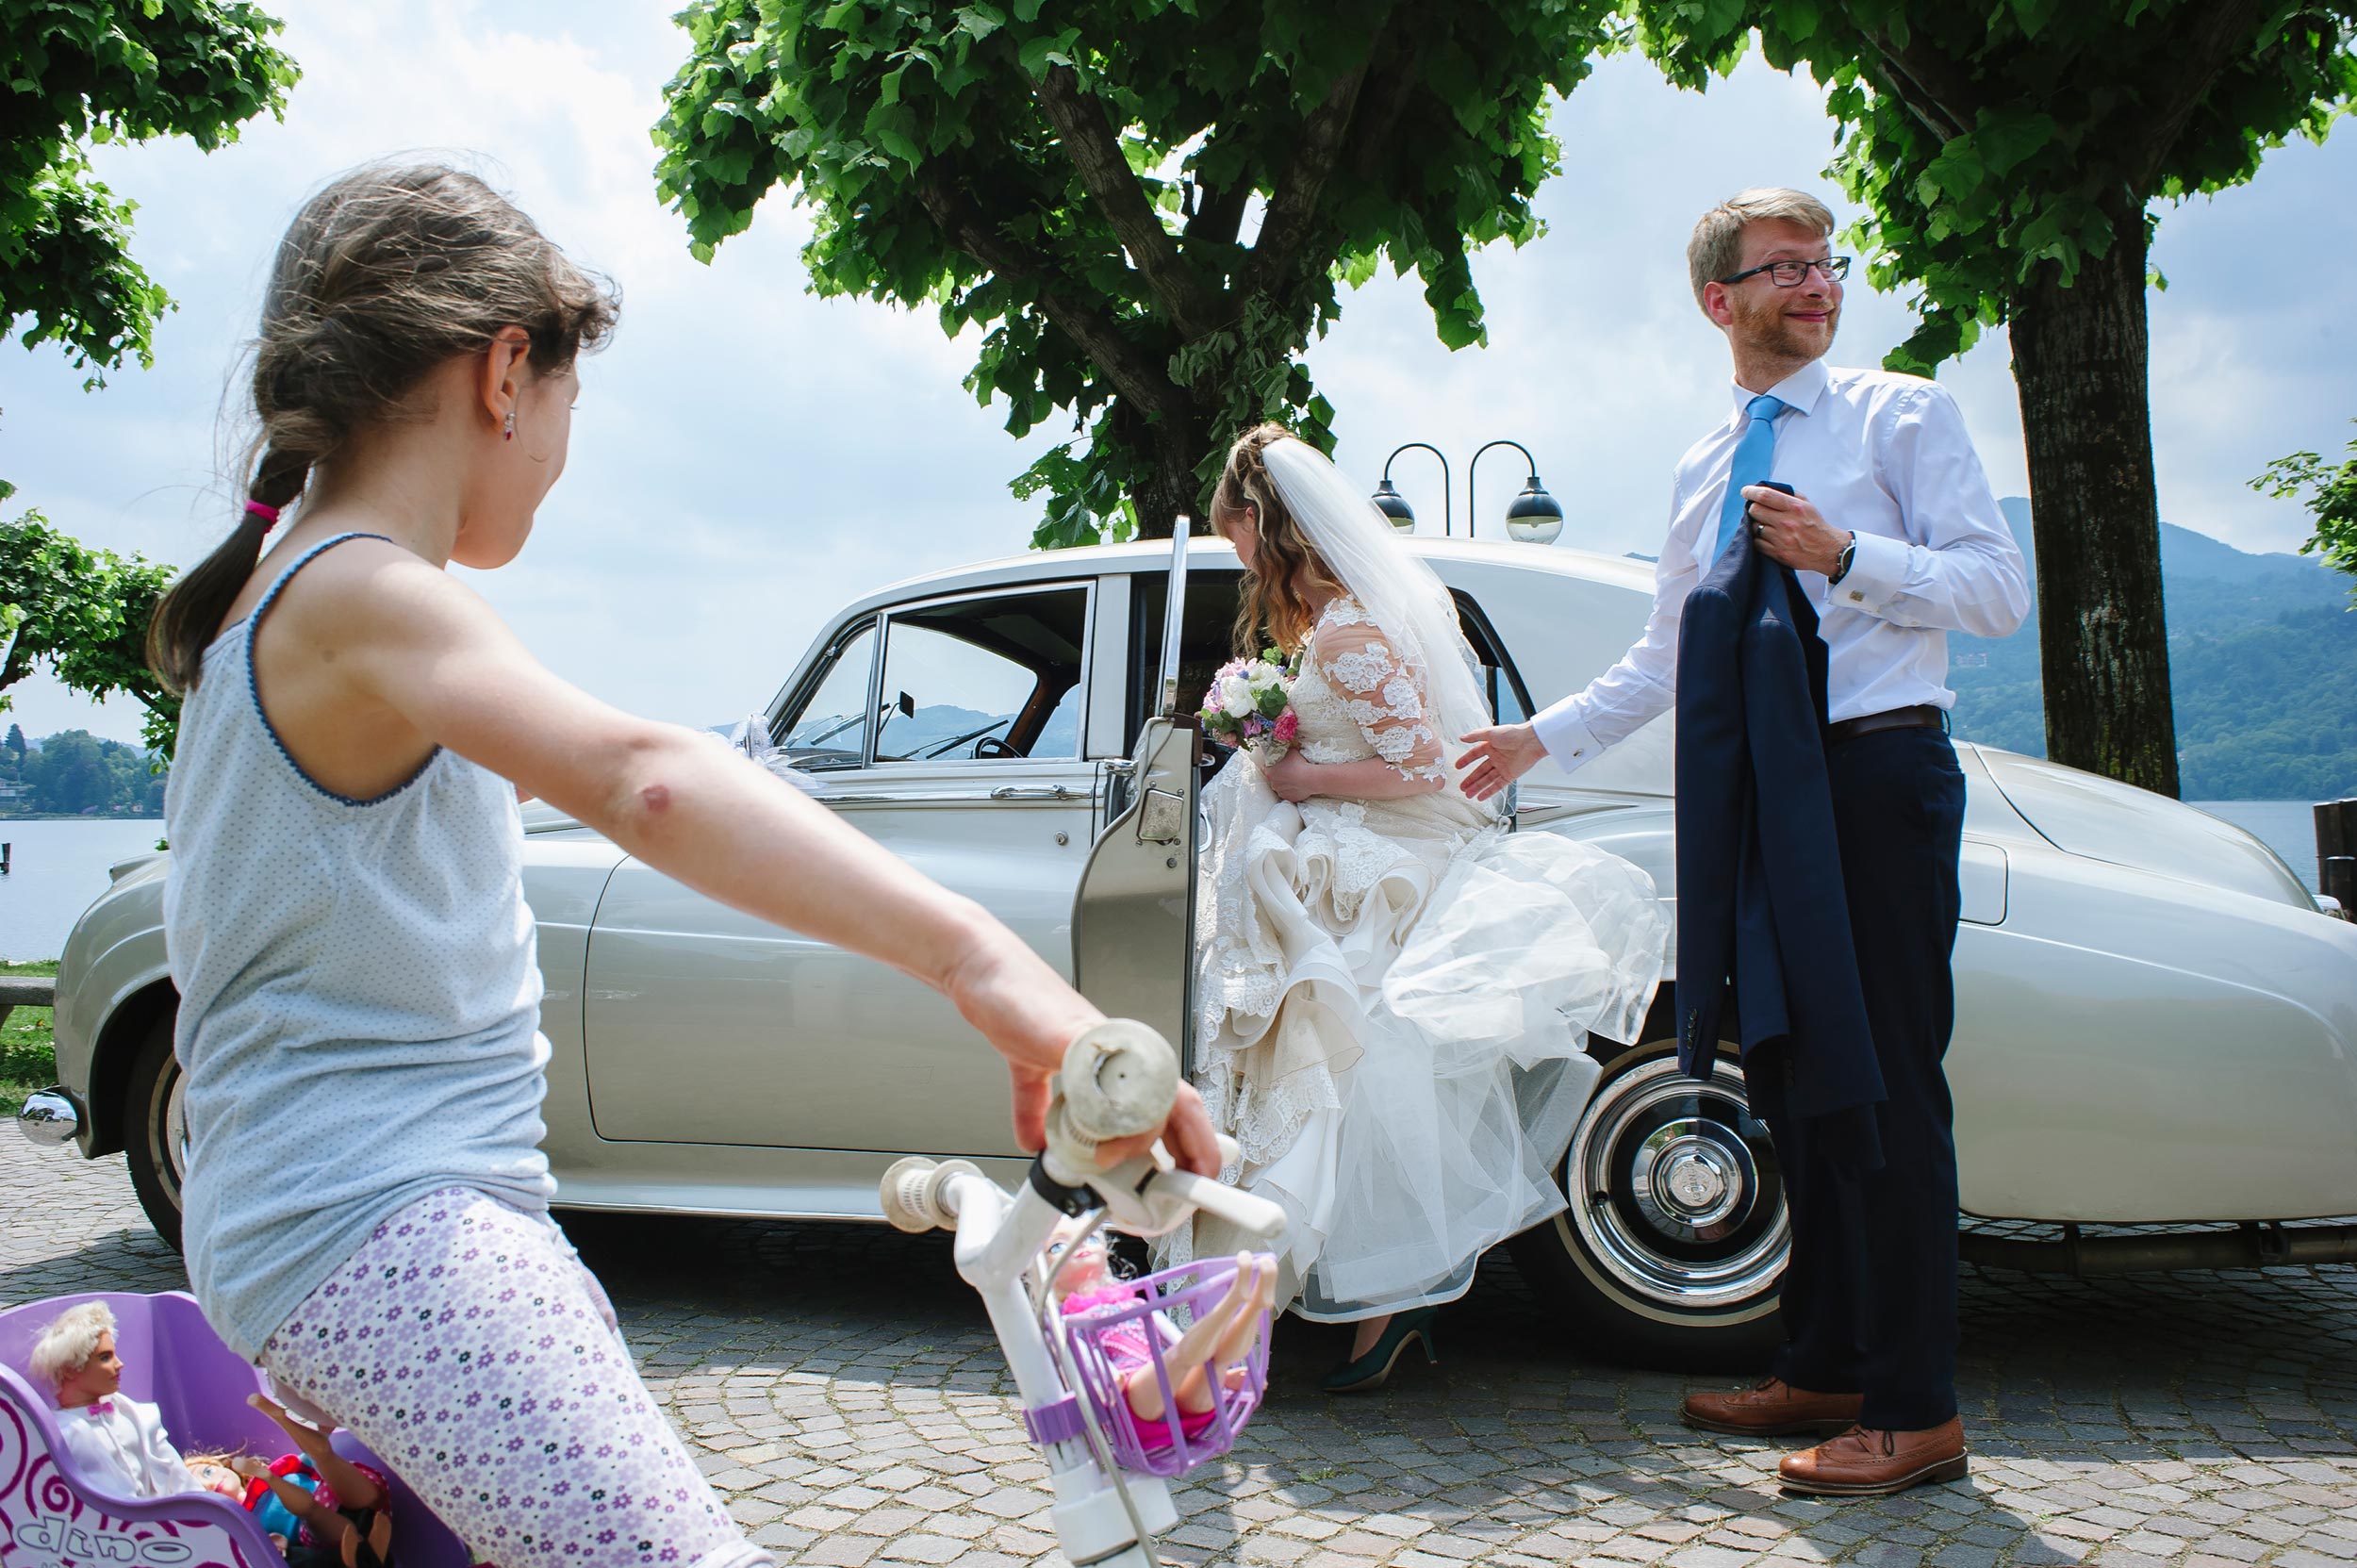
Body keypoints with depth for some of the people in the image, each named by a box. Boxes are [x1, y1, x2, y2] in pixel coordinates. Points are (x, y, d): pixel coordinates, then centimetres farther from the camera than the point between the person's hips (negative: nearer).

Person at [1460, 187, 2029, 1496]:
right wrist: (1544, 736, 20)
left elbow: (1999, 588, -5)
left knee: (1888, 1083, -8)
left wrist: (1843, 554, -17)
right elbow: (1670, 654, 25)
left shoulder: (1902, 415, 3)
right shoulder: (1702, 469, 19)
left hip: (1880, 768, -6)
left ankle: (1914, 1411, 0)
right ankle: (1822, 1372, 22)